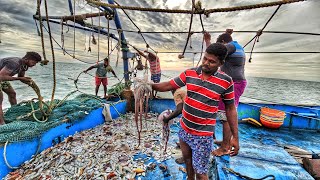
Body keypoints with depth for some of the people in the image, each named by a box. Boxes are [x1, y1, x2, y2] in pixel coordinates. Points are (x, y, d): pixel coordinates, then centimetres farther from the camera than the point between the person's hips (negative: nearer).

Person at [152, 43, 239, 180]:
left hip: (203, 135, -4)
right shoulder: (189, 73, -5)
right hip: (184, 129, 5)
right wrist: (150, 85, -13)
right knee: (187, 160, 27)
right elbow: (169, 85, 1)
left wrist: (235, 137, -3)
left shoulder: (226, 81, -12)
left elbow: (230, 109, -4)